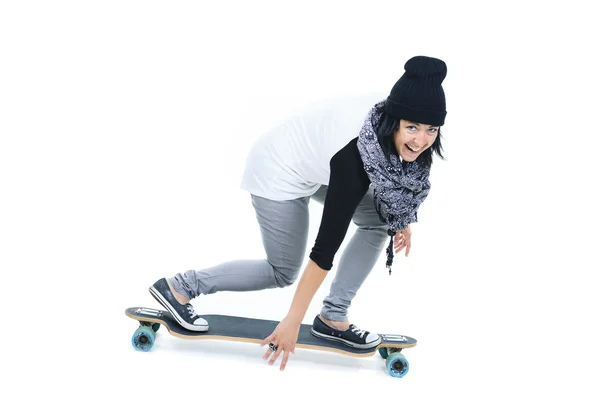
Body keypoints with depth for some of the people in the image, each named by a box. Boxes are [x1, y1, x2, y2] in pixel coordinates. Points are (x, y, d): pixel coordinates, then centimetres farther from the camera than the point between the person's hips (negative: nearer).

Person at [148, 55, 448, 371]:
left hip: (313, 163, 8)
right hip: (280, 172, -8)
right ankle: (178, 288, 11)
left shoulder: (389, 116, -18)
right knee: (284, 271, 2)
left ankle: (332, 318, 5)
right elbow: (327, 244, -34)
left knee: (379, 221, -2)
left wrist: (400, 218, 6)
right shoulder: (354, 153, -38)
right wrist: (293, 321, -29)